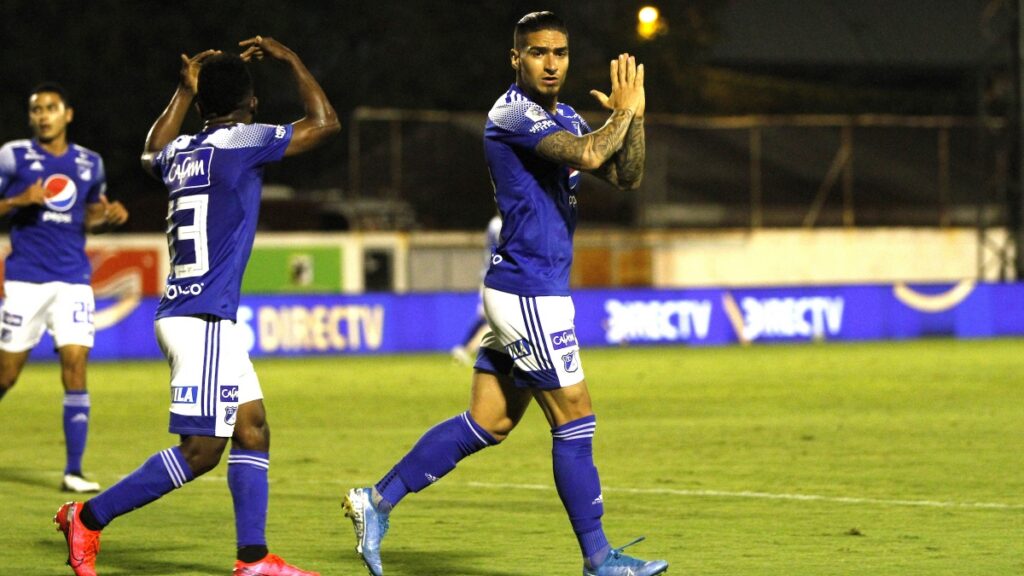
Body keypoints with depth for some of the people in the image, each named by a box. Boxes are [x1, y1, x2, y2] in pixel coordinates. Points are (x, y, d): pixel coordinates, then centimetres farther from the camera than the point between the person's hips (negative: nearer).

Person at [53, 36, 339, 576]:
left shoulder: (180, 151, 12)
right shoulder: (239, 143, -10)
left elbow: (152, 155, 39)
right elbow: (324, 122, -4)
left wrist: (184, 91, 39)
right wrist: (289, 59, 8)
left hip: (199, 316, 9)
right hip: (202, 318, -9)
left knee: (252, 431, 8)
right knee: (200, 450, -8)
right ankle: (88, 517, -1)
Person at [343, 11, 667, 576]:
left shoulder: (564, 118, 15)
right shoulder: (514, 114, -14)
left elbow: (626, 175, 12)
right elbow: (588, 154, -29)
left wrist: (632, 115, -2)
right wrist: (622, 112, -12)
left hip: (522, 291, 9)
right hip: (529, 291, -9)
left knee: (487, 423, 10)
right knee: (575, 420, -3)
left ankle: (377, 501, 14)